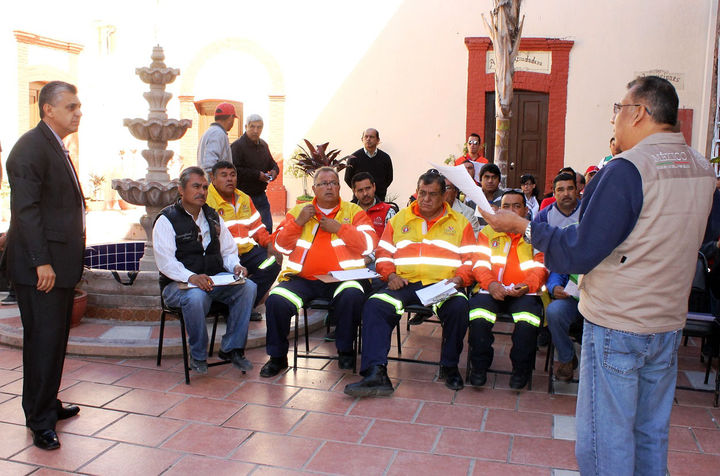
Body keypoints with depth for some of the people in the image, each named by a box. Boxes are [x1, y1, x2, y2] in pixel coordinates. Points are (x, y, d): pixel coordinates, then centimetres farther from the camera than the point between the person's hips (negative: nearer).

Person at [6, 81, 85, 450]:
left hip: (60, 263, 10)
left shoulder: (56, 147, 17)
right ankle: (39, 421, 10)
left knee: (55, 338, 17)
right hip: (41, 266, -9)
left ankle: (48, 405, 30)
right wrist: (41, 262, -22)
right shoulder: (31, 147, -13)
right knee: (43, 340, -2)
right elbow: (25, 208, -19)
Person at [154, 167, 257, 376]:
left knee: (248, 287, -21)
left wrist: (235, 266, -8)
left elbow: (228, 250, 16)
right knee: (196, 297, -39)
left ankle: (232, 348, -11)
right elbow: (165, 261, -14)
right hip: (178, 284, -5)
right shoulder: (167, 219, -2)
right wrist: (191, 277, -31)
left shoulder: (213, 217, 17)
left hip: (214, 280, 5)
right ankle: (198, 356, -15)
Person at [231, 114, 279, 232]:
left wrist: (274, 170, 0)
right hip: (244, 195, -6)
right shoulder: (237, 146, -11)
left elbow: (272, 163, 25)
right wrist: (257, 175, -20)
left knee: (267, 227, 7)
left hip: (261, 195, 7)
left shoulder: (263, 145, 12)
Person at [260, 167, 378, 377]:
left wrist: (339, 228, -10)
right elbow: (281, 246, 10)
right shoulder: (299, 211, 16)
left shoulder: (353, 211, 11)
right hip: (303, 279, 2)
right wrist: (298, 222, -4)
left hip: (342, 278, -2)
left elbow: (369, 244, -2)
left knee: (352, 295, -33)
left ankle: (345, 350, -7)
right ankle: (277, 356, 0)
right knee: (276, 300, -23)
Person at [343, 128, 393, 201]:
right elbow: (348, 178, 7)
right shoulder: (354, 157, 0)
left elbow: (389, 179, 12)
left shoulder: (385, 158, 4)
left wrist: (377, 188, 3)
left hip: (379, 197, 1)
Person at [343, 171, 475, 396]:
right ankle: (376, 374, -31)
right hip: (405, 283, 2)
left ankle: (449, 367, -10)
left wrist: (457, 279, -9)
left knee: (459, 307, -34)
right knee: (375, 306, -28)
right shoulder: (399, 219, 21)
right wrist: (391, 275, -2)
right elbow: (383, 253, 18)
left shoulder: (460, 223, 17)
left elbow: (470, 260, 10)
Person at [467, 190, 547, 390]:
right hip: (492, 290, 1)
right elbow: (480, 263, 8)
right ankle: (479, 367, -9)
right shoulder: (488, 233, 20)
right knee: (478, 318, -30)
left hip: (524, 292, 0)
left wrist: (526, 286, -14)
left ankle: (521, 370, -8)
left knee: (528, 321, -32)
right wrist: (490, 284, -13)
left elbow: (540, 268, 6)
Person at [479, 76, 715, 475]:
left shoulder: (626, 169, -19)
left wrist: (524, 228, -9)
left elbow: (579, 253, -20)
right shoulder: (702, 169, 5)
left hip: (617, 325, -8)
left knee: (606, 441, 4)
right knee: (651, 434, 20)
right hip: (669, 322, 8)